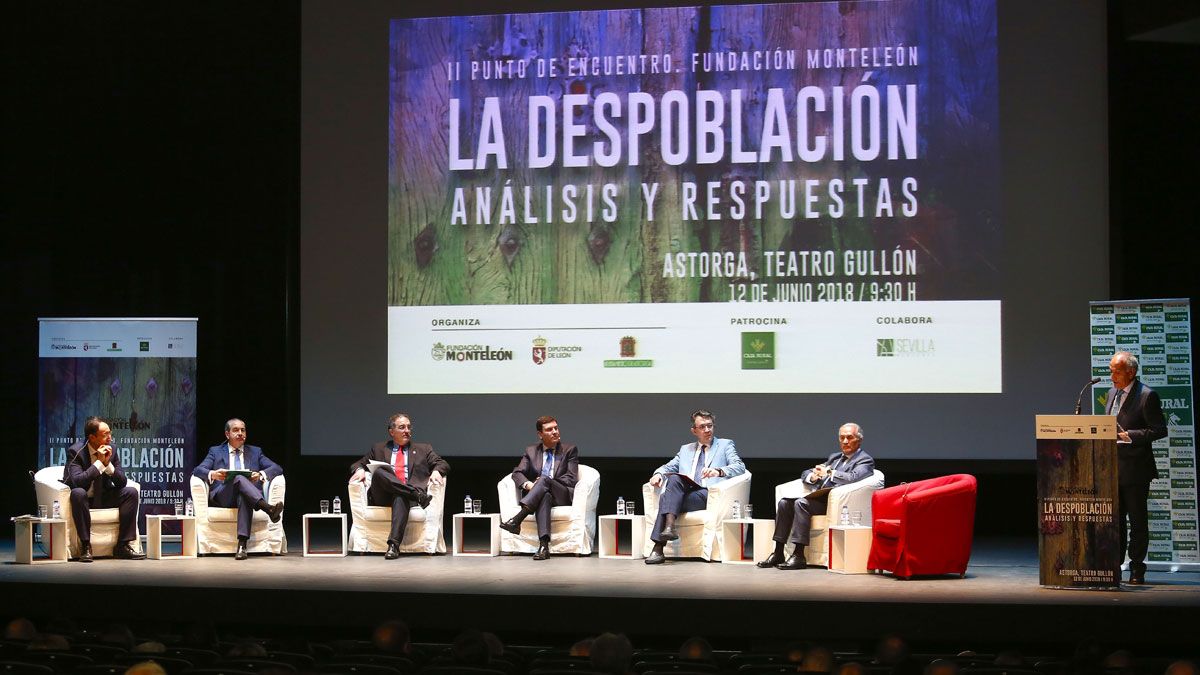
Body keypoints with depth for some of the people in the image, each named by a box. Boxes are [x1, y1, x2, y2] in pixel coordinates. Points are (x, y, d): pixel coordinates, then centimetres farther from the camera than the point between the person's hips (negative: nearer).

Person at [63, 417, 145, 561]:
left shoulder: (111, 449, -3)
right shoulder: (75, 451, -17)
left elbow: (122, 482, -5)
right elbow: (77, 481, -31)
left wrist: (108, 464, -22)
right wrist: (99, 463, -30)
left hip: (103, 498, 5)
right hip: (83, 498, -5)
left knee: (131, 492, -16)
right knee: (78, 493, -38)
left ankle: (123, 545, -16)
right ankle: (85, 546, -32)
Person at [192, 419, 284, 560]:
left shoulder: (255, 452, 24)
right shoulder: (215, 452, 21)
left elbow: (277, 468, 11)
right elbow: (198, 471, 5)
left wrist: (261, 474, -12)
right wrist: (212, 474, -19)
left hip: (247, 494, 1)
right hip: (222, 496, -1)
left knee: (244, 497, -38)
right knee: (239, 478, -34)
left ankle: (242, 545, -51)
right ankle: (268, 508, -57)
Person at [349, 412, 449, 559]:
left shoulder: (423, 449, 27)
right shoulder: (379, 449, 28)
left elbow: (442, 464, 18)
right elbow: (359, 463, 25)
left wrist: (436, 471, -7)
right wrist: (360, 469, 0)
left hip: (408, 495, -1)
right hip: (382, 497, 1)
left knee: (401, 498, -40)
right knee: (379, 471, -32)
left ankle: (394, 544, -51)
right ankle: (418, 495, -38)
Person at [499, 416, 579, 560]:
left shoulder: (570, 450, 11)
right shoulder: (531, 451, 18)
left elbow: (571, 478, 0)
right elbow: (517, 473, 7)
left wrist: (544, 481, -14)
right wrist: (527, 484, -17)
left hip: (563, 496, -1)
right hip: (538, 495, 1)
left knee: (544, 479, -34)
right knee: (544, 496, -38)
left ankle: (516, 520, -48)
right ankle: (544, 545, -54)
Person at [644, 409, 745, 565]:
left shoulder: (725, 445, 18)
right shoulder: (685, 449, 31)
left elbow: (740, 467, 2)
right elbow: (668, 467, 24)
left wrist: (718, 471, -18)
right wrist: (658, 474, -1)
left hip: (709, 495, -4)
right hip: (683, 492, 4)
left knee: (667, 497, -28)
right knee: (673, 478, -31)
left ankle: (658, 548, -36)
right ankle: (669, 527, -42)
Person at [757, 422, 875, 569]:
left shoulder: (865, 460, 2)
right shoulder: (835, 457, 26)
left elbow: (853, 478, -20)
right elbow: (805, 474, 22)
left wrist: (829, 472, -13)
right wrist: (812, 476, -2)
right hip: (819, 497, 8)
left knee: (801, 503, -29)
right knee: (784, 503, -11)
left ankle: (798, 556, -30)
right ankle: (778, 554, -11)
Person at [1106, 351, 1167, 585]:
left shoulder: (1147, 396, -10)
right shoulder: (1112, 394, 14)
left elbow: (1160, 430, -13)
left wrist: (1129, 436, -21)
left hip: (1135, 469, -7)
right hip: (1112, 468, 7)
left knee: (1138, 521, 2)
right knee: (1114, 520, 10)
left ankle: (1137, 570, 8)